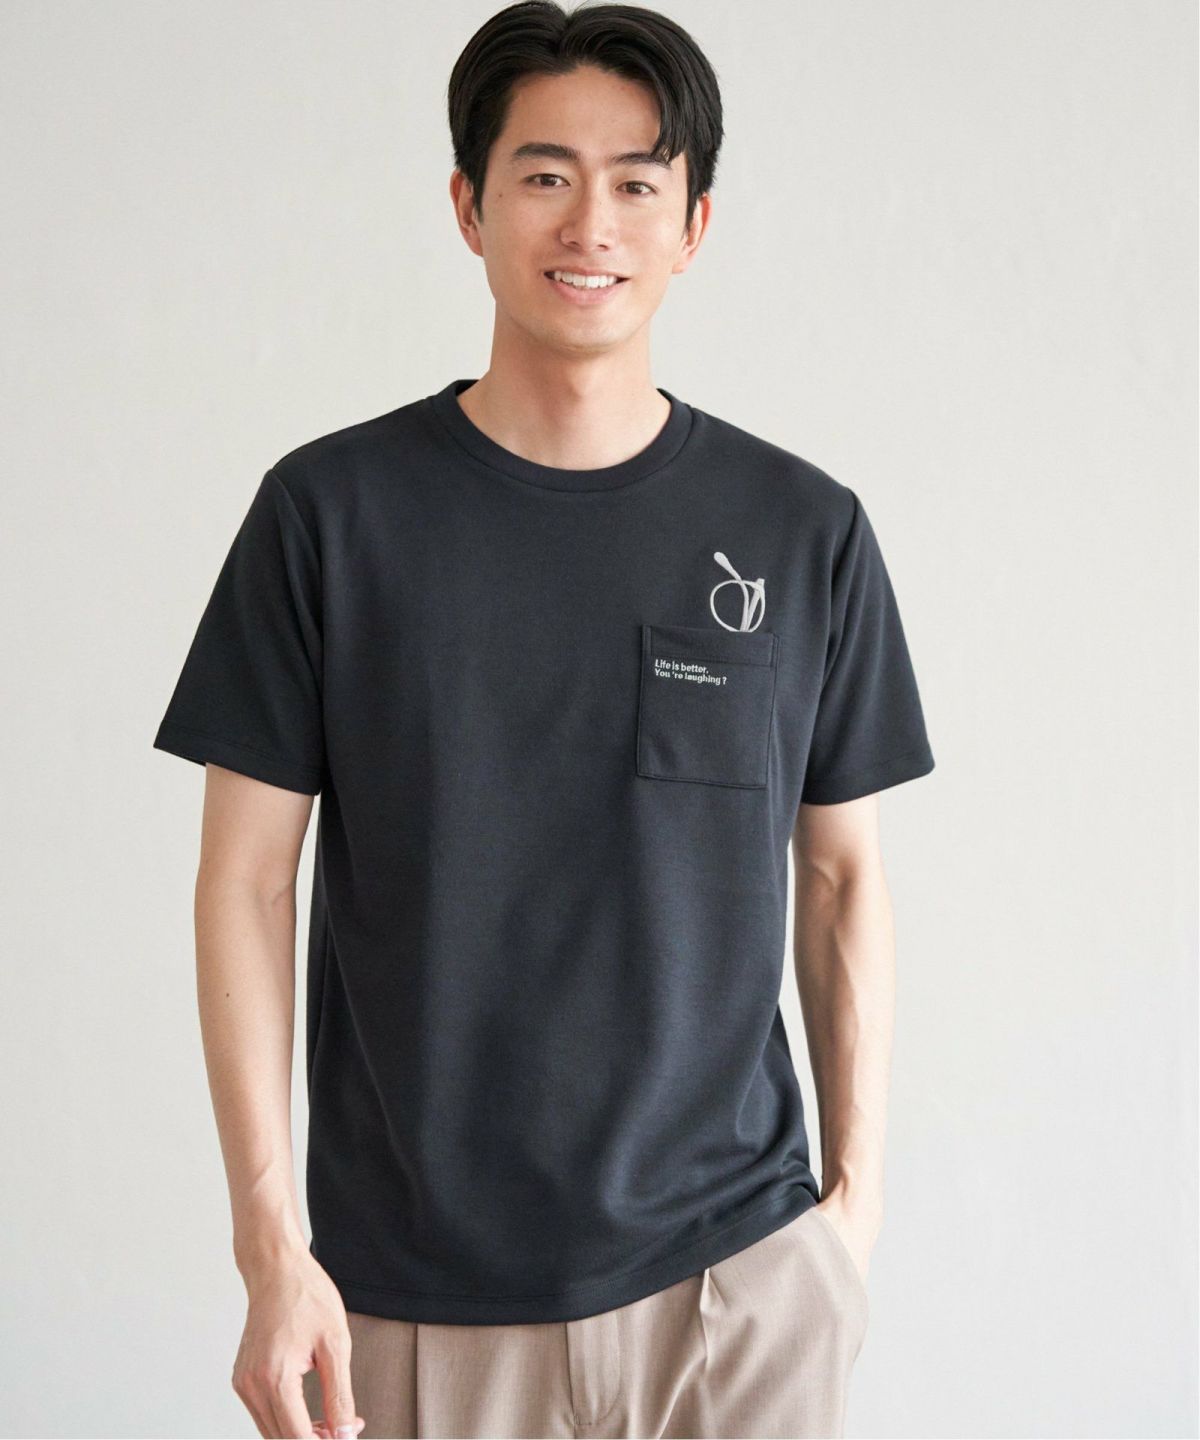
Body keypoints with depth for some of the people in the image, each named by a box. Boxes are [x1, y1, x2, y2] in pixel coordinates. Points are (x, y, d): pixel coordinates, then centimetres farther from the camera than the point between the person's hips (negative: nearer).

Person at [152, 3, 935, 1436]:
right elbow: (247, 880, -3)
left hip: (737, 1270, 1)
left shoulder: (806, 530, 1)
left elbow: (843, 880, 7)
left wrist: (857, 1195, 3)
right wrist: (271, 1246, -7)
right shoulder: (331, 508, -3)